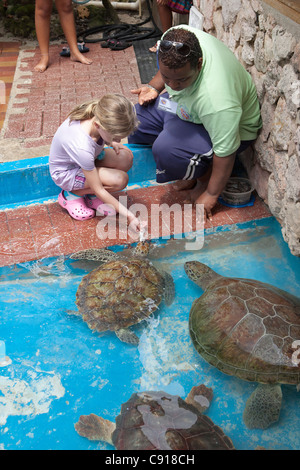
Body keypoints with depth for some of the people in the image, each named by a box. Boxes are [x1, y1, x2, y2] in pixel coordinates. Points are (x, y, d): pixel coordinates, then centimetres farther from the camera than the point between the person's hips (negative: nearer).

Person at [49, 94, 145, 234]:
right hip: (66, 172, -7)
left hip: (88, 158, 7)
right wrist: (129, 216, -28)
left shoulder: (96, 115, -25)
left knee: (126, 158, -17)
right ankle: (71, 194, -4)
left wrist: (112, 142, -13)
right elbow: (98, 189, -30)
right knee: (120, 180, -26)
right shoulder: (82, 148, -42)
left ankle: (91, 196, 1)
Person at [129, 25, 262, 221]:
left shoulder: (216, 100, -43)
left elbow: (225, 152, -30)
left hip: (232, 127, -8)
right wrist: (153, 87, -11)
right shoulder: (174, 39, -23)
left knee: (166, 149, -32)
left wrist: (211, 195, -18)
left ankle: (205, 178, 2)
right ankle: (192, 173, 13)